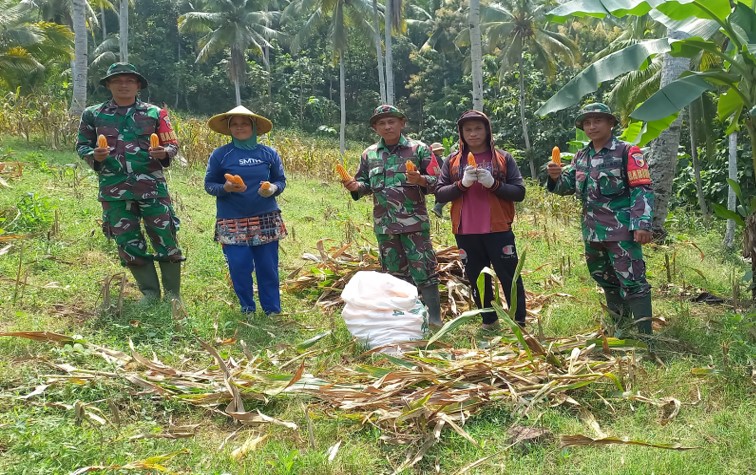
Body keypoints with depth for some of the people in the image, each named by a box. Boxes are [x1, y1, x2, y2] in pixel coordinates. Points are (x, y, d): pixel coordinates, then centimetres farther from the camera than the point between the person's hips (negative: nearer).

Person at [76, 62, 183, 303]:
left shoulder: (154, 113, 6)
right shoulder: (93, 114, 8)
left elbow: (172, 145, 8)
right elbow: (81, 145, 13)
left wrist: (163, 152, -15)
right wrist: (94, 155, -9)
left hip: (152, 186, -1)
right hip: (114, 190, 2)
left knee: (165, 239, -2)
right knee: (128, 243, 6)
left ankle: (173, 294, 11)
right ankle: (150, 293, 19)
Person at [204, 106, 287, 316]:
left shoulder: (269, 154, 6)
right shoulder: (220, 155, 1)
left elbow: (281, 181, 10)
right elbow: (209, 184, 3)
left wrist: (272, 188, -13)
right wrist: (225, 188, -18)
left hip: (266, 220, 1)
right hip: (232, 223, -1)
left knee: (268, 267, 2)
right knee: (239, 267, -3)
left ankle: (272, 310, 16)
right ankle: (247, 308, 18)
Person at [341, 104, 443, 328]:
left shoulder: (418, 149, 0)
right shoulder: (369, 154, 10)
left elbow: (435, 181, -1)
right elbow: (366, 184, 16)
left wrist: (419, 180, -21)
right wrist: (356, 186, -7)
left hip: (414, 222, -4)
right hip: (384, 225, 4)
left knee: (423, 271, -5)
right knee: (395, 273, 12)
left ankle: (434, 319, 4)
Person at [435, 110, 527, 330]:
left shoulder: (503, 158, 3)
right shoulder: (453, 161, 8)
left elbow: (519, 192, -1)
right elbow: (439, 194, 3)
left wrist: (494, 184, -16)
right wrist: (462, 184, -14)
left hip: (498, 230, -2)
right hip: (465, 233, 2)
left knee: (510, 278, 1)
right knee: (477, 280, 11)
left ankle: (519, 324, 13)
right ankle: (489, 323, 24)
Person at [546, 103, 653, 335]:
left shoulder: (627, 152, -6)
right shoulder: (582, 156, 12)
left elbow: (642, 190, -10)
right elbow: (568, 186, 13)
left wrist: (642, 224, -19)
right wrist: (556, 177, -11)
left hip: (622, 231, -7)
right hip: (592, 232, 7)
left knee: (633, 281, -9)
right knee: (605, 280, 19)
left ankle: (645, 334, -3)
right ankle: (619, 326, 36)